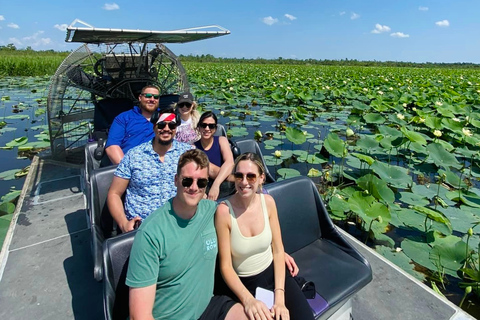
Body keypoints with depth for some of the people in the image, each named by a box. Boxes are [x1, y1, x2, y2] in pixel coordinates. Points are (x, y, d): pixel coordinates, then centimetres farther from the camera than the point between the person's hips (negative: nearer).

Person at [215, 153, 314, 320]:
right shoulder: (224, 211, -21)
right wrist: (248, 299, -26)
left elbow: (278, 250, -4)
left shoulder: (268, 201, -9)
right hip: (243, 283, -3)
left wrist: (279, 296, -11)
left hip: (273, 273, 3)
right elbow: (226, 266, -14)